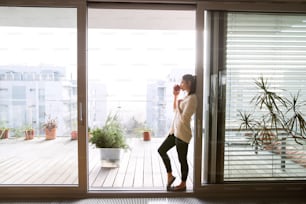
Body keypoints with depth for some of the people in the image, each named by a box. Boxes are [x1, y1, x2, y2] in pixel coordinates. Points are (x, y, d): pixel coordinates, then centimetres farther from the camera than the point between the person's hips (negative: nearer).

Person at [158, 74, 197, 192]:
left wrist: (178, 104, -10)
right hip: (175, 131, 10)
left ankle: (183, 184, 25)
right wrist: (175, 96, 14)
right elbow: (175, 110, 22)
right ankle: (170, 176, 27)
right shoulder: (186, 96, 12)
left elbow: (183, 118, -22)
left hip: (182, 133, -10)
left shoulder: (192, 98, -17)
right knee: (161, 150, 14)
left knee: (182, 159, 5)